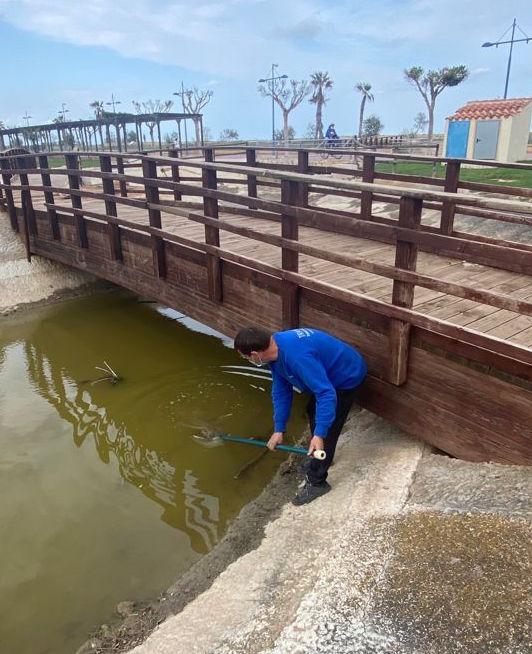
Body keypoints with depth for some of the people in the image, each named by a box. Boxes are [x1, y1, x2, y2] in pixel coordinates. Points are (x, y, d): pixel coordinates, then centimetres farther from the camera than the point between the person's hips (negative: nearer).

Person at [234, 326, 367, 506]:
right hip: (329, 372, 10)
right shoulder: (275, 349, -8)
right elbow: (281, 391, 0)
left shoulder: (296, 356, -39)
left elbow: (326, 394, -38)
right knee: (313, 411, 24)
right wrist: (279, 429, 0)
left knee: (327, 429, -6)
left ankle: (317, 482, 9)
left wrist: (318, 435, -39)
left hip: (348, 377, -10)